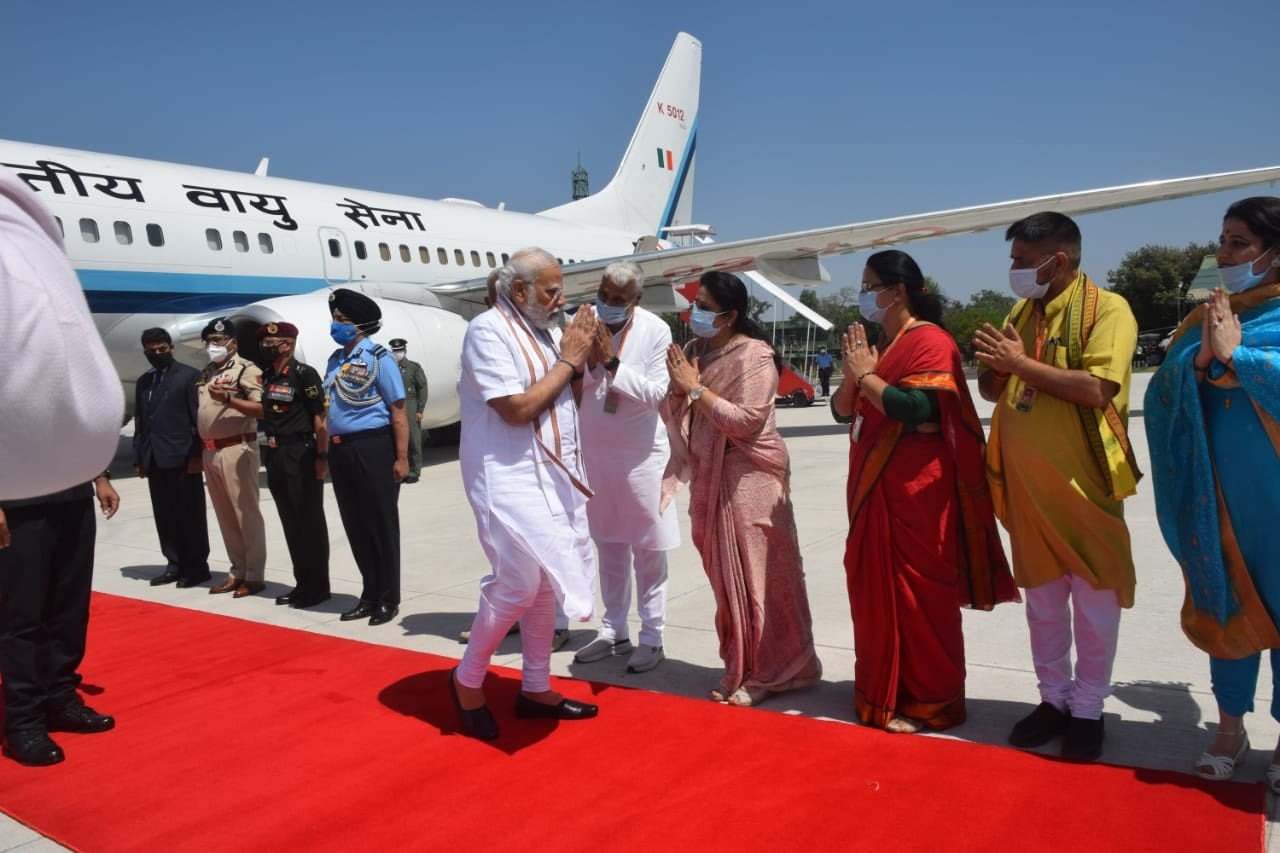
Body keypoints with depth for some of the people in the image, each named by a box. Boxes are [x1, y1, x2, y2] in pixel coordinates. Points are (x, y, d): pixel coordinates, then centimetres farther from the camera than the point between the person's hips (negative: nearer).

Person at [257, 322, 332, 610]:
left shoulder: (304, 374, -11)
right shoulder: (267, 376, 12)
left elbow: (320, 417, -14)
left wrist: (322, 455, -17)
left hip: (301, 455, -8)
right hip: (275, 455, 8)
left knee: (309, 522, 0)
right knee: (290, 522, 13)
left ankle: (318, 586, 8)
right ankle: (302, 583, 22)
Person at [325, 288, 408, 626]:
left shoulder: (378, 358, -8)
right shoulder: (335, 359, 13)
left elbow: (397, 412, -11)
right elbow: (328, 409, 17)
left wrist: (401, 458, -15)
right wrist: (326, 453, 12)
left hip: (373, 449, -7)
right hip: (341, 450, 7)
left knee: (381, 525, 3)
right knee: (355, 526, 13)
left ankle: (388, 600, 15)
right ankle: (369, 595, 27)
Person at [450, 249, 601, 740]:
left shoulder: (545, 331, 12)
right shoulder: (488, 331, -12)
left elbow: (570, 397, 17)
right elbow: (518, 408, -21)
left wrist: (583, 358, 0)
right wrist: (567, 360, -13)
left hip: (553, 475, 8)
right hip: (509, 479, -8)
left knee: (545, 582, 12)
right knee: (518, 583, -11)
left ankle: (536, 688, 24)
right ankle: (468, 679, 12)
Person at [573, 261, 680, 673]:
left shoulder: (656, 331, -13)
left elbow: (657, 394, -18)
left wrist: (613, 363, -24)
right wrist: (589, 363, -23)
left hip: (641, 452, -3)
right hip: (594, 450, 3)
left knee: (647, 547, 4)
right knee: (607, 543, 13)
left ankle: (652, 637, 14)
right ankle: (613, 630, 25)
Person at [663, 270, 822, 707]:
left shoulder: (754, 355, -12)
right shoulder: (694, 351, 8)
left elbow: (745, 420, -21)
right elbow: (678, 416, 12)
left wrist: (696, 388, -18)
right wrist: (679, 389, -8)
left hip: (749, 476, -7)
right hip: (710, 475, 7)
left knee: (754, 572, -1)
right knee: (726, 574, 12)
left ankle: (771, 671, 12)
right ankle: (743, 668, 24)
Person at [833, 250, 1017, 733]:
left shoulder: (930, 341, -12)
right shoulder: (879, 343, 14)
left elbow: (914, 410, -25)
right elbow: (841, 409, 14)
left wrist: (867, 374, -13)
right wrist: (852, 374, -4)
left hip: (914, 489, -9)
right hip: (873, 485, 9)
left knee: (918, 594, 0)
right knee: (875, 589, 13)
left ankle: (929, 701, 13)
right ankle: (885, 691, 26)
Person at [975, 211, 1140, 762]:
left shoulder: (1107, 308, -9)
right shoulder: (1020, 312, 11)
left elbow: (1096, 388, -23)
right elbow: (992, 390, 14)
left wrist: (1022, 363, -18)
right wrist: (995, 367, -8)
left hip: (1083, 480, -6)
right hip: (1026, 482, 6)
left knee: (1094, 597, 6)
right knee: (1041, 595, 13)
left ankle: (1088, 708, 19)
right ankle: (1054, 698, 27)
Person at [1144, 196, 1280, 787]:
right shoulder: (1206, 318, 10)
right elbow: (1161, 391, 2)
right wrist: (1201, 362, -14)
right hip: (1216, 489, 4)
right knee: (1225, 602, 11)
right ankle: (1230, 728, 25)